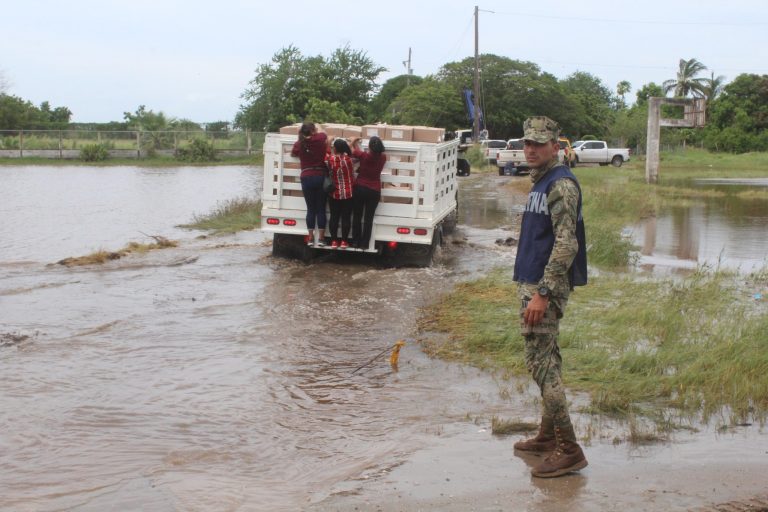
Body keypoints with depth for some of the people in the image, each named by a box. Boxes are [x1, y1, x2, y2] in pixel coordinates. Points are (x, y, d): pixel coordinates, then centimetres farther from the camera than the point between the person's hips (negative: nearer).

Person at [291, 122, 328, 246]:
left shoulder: (299, 144, 3)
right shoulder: (321, 138, -2)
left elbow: (293, 153, 24)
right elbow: (325, 136, 23)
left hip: (306, 178, 1)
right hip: (320, 177, -1)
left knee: (311, 209, 8)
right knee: (321, 209, 3)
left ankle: (310, 238, 6)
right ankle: (321, 238, 2)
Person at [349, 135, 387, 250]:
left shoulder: (363, 156, -13)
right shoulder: (382, 158, -8)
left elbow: (352, 151, 5)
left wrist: (354, 142, 23)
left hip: (360, 188, -1)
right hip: (374, 191, 1)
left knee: (357, 216, 10)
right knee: (368, 218, 5)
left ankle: (356, 241, 13)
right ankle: (364, 243, 6)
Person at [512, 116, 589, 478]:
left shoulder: (561, 185, -16)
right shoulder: (540, 183, 16)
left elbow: (566, 245, -23)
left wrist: (542, 293, -26)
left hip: (545, 286, -10)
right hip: (532, 282, 10)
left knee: (541, 362, -11)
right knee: (546, 359, 15)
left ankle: (569, 451, -8)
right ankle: (548, 435, 25)